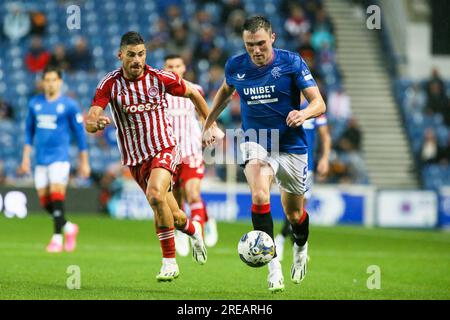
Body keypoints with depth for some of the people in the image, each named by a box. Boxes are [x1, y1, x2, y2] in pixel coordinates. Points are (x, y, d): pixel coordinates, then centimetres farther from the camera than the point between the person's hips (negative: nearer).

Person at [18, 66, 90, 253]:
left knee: (57, 196, -15)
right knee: (45, 202, 5)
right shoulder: (35, 103, 8)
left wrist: (84, 162, 2)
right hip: (40, 159, 5)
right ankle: (68, 227, 26)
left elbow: (80, 133, 1)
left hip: (59, 158, -5)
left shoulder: (69, 105, -3)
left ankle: (57, 238, -9)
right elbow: (29, 130, 17)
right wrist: (26, 158, 14)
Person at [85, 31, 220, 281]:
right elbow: (89, 123, -15)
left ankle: (169, 262, -19)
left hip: (163, 149, -3)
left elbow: (193, 94, 8)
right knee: (173, 216, 7)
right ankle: (193, 230, 44)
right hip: (134, 158, 3)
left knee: (156, 195, -30)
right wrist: (96, 123, -38)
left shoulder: (159, 78, -9)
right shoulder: (109, 84, -8)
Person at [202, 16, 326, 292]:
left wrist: (304, 113, -36)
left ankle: (301, 248, 47)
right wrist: (208, 124, 21)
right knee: (260, 196, -29)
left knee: (294, 214, 12)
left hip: (292, 147, -1)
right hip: (256, 145, 1)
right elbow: (225, 91, 21)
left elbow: (319, 103, -15)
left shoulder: (292, 62, -12)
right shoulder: (235, 66, -3)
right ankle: (273, 262, -25)